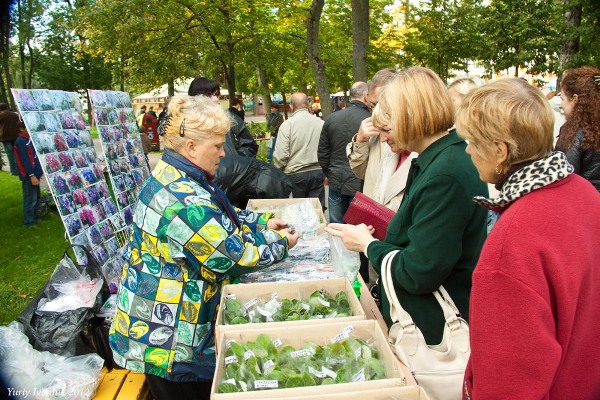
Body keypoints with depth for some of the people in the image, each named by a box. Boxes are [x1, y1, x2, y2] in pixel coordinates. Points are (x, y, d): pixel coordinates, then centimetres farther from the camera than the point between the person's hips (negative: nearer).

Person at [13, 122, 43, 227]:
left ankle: (35, 218, 30)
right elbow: (25, 160, -21)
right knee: (30, 199, -3)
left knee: (36, 197, 18)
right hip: (29, 176, -10)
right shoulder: (21, 141, -17)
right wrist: (31, 175, -23)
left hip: (35, 173, 10)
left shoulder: (28, 139, 13)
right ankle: (28, 222, 6)